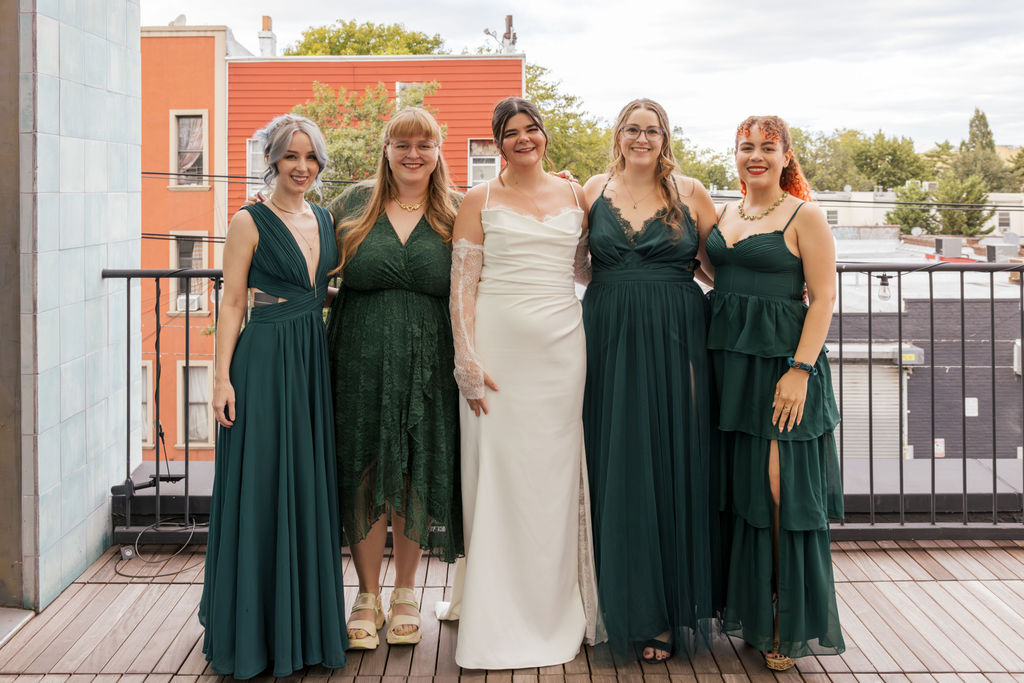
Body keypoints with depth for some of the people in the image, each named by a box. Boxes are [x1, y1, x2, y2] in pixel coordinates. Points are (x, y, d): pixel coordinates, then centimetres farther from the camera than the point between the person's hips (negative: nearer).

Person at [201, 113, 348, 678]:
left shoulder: (323, 219, 13)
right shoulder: (251, 222, -4)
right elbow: (232, 304, -6)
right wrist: (222, 378, -12)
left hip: (314, 360, 6)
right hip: (263, 362, -6)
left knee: (310, 489, 10)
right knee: (262, 490, -1)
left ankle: (305, 622, 22)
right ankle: (254, 630, 11)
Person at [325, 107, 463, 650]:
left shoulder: (455, 214, 6)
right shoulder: (354, 204, 5)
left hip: (427, 365, 0)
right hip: (360, 360, 0)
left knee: (417, 477, 6)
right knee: (363, 474, 3)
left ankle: (405, 592, 23)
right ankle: (368, 596, 18)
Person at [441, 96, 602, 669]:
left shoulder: (575, 195, 12)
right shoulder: (481, 201, 5)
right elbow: (462, 285, -1)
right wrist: (468, 360, -9)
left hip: (561, 345, 2)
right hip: (498, 347, -2)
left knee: (556, 472, 5)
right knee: (496, 468, -1)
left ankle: (554, 610, 17)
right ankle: (497, 617, 9)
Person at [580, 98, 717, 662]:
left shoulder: (691, 193, 5)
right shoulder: (594, 190, 9)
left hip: (674, 342, -1)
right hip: (609, 341, 1)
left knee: (671, 466, 1)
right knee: (617, 467, 3)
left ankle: (669, 612, 11)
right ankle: (626, 607, 15)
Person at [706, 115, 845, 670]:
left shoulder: (804, 216, -3)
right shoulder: (725, 215, 14)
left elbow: (824, 297, -8)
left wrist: (800, 369, -18)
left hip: (782, 361, -6)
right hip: (729, 361, 6)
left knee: (783, 489, -4)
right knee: (740, 488, 9)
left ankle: (790, 625, 7)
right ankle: (750, 613, 23)